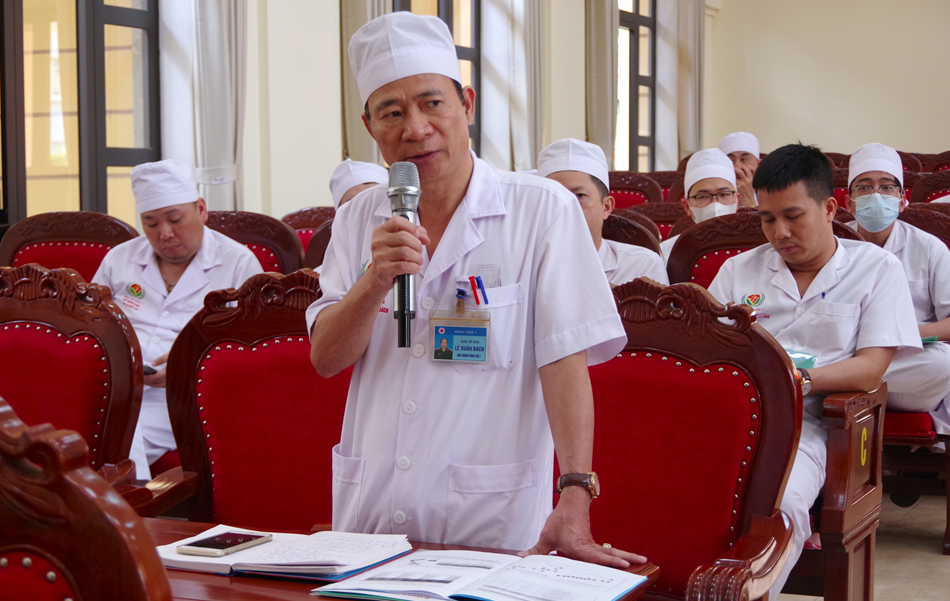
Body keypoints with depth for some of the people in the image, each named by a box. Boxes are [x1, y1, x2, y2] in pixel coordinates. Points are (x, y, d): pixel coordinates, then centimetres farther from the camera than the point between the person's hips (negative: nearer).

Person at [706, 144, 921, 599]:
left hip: (802, 423, -3)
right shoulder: (739, 270, 23)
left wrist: (801, 382, -15)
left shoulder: (876, 268, 12)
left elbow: (870, 370, 1)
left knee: (777, 505, -37)